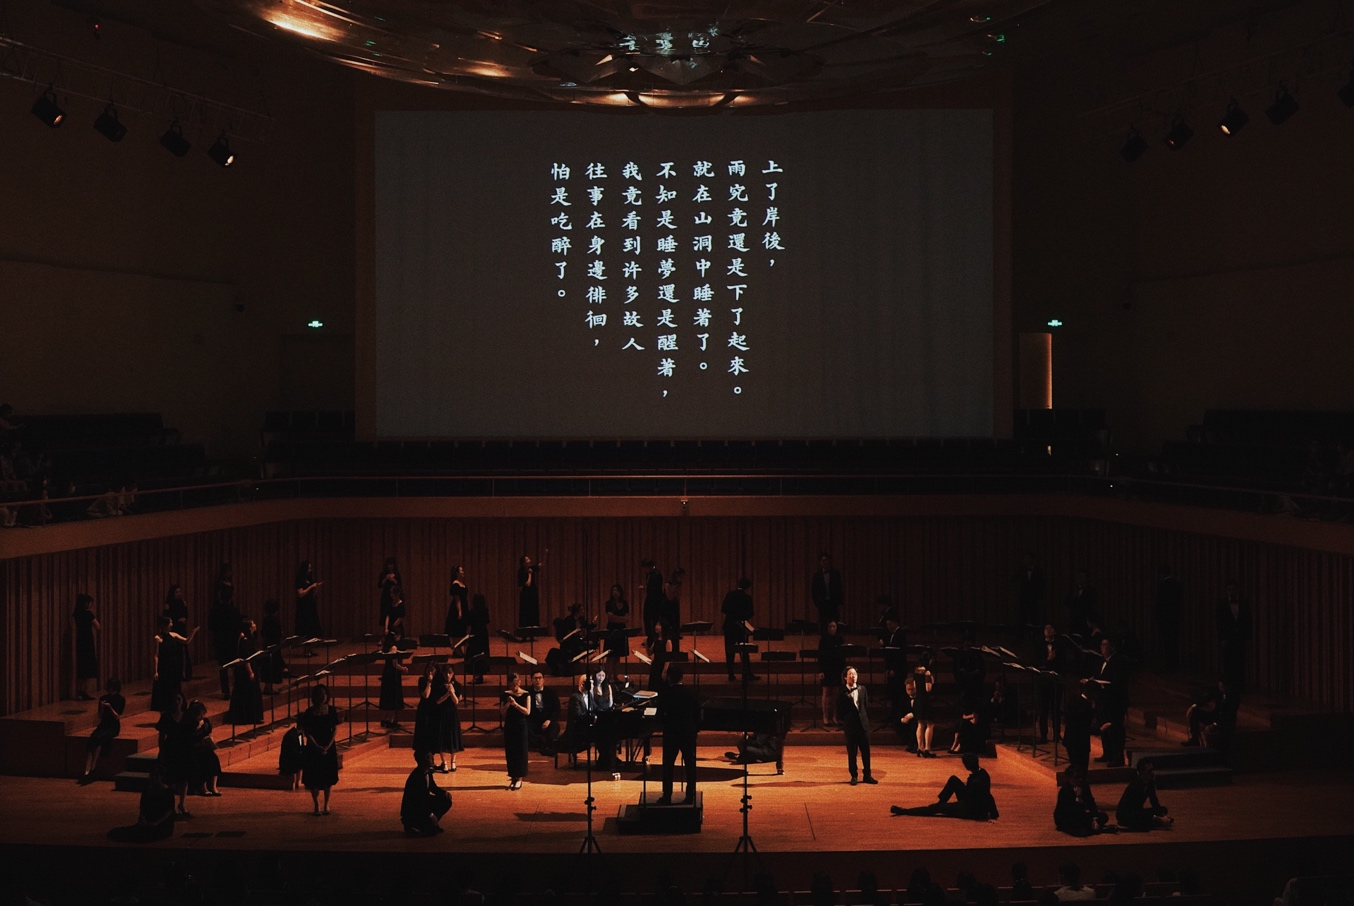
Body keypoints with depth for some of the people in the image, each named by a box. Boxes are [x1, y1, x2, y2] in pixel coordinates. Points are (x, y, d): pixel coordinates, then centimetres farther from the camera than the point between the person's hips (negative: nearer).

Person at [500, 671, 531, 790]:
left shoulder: (526, 695, -4)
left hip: (521, 725, -3)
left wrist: (516, 704, -22)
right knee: (510, 752, 4)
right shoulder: (506, 694, 3)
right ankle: (513, 777, 12)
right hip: (509, 725, 3)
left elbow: (527, 712, -11)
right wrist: (507, 704, -17)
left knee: (520, 751, -1)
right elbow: (502, 711, 1)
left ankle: (519, 778, 4)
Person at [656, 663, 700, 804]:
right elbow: (697, 712, 0)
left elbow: (660, 715, -7)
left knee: (668, 766, 8)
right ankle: (690, 796, 11)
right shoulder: (691, 692, -5)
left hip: (671, 734, -2)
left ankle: (667, 796, 9)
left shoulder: (665, 693, -13)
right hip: (689, 733, 2)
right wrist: (696, 728, 13)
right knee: (690, 765, 10)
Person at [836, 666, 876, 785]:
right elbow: (839, 710, 0)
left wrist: (867, 720, 8)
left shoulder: (862, 689, 7)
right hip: (850, 725, -3)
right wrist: (842, 722, -3)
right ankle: (853, 776, 14)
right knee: (851, 752, 4)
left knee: (866, 751, 7)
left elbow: (866, 706, 12)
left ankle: (867, 775, 16)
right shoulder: (842, 693, -5)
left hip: (863, 724, 3)